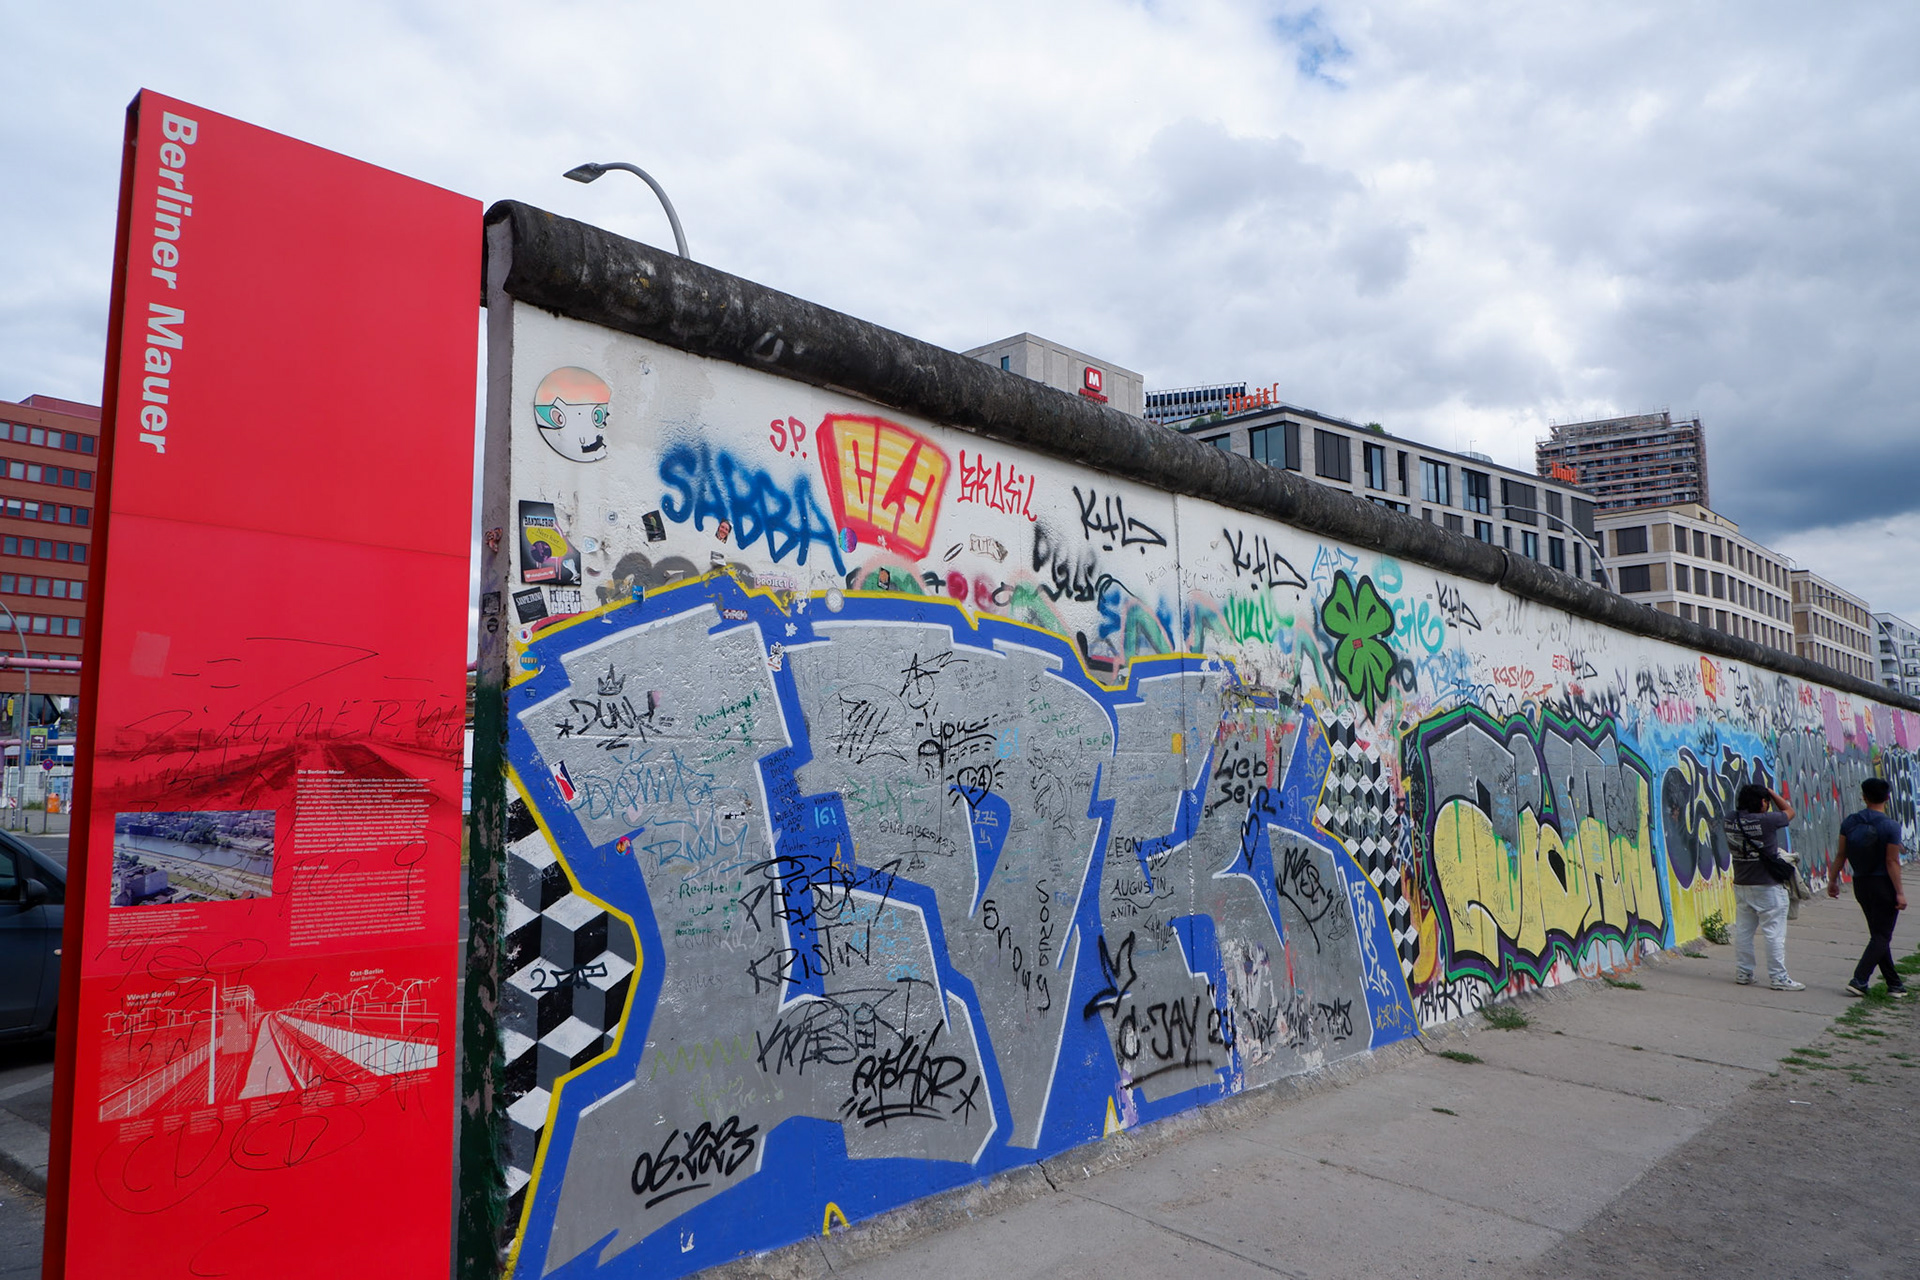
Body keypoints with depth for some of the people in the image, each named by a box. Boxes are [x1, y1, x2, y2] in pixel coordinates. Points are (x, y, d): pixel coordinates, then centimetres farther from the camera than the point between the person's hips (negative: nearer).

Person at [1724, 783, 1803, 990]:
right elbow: (1789, 811, 2)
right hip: (1768, 886, -6)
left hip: (1741, 885, 6)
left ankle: (1742, 973, 17)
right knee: (1774, 933, 2)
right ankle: (1778, 977, 8)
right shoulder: (1766, 821, -16)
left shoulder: (1730, 822, -1)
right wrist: (1771, 792, 12)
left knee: (1743, 931, 10)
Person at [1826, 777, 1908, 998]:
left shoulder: (1850, 822, 0)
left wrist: (1833, 880, 11)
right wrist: (1899, 893, -10)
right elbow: (1892, 861, -15)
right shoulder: (1891, 826, -14)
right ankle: (1859, 980, -7)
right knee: (1882, 936, 2)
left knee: (1879, 934, 15)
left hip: (1860, 884, 5)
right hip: (1883, 885, -5)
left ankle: (1894, 984, 21)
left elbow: (1841, 855, 3)